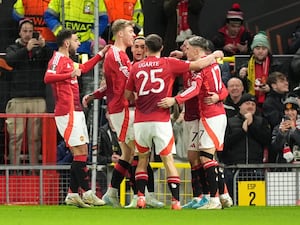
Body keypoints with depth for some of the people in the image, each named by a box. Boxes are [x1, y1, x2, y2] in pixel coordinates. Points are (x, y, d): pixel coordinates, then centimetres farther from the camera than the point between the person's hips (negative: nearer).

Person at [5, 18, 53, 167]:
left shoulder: (40, 50, 12)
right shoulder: (13, 49, 11)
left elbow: (51, 58, -6)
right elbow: (10, 60, -11)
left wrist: (44, 47, -25)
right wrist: (26, 49, -26)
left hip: (38, 99, 1)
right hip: (18, 100, -1)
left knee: (35, 136, 0)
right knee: (16, 135, -6)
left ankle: (34, 167, 2)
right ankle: (14, 167, -5)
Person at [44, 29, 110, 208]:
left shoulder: (68, 60, 21)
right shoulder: (58, 59, -10)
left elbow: (83, 69, 40)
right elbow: (48, 78, -27)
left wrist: (100, 55, 37)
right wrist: (70, 74, -37)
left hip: (76, 111, 10)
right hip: (67, 112, -10)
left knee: (82, 152, 8)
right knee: (80, 152, -11)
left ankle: (73, 194, 9)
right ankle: (87, 193, -10)